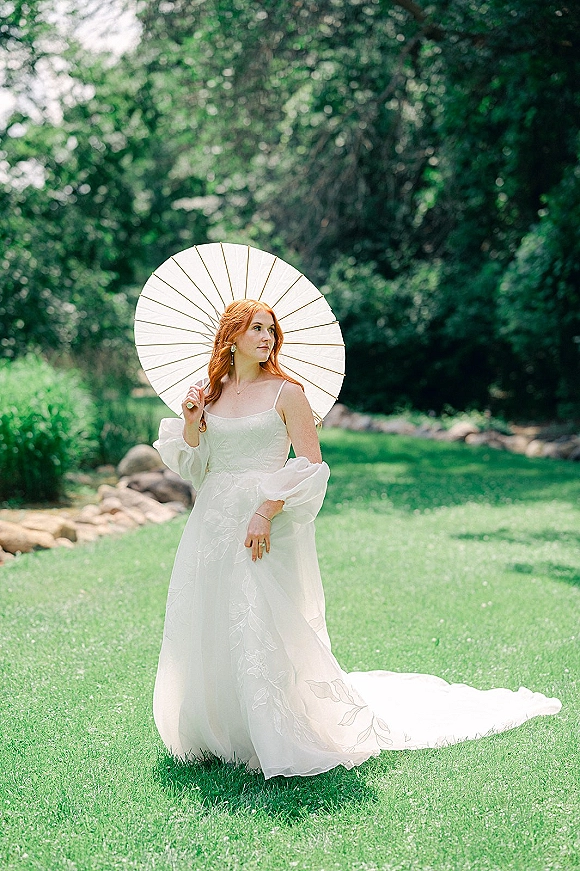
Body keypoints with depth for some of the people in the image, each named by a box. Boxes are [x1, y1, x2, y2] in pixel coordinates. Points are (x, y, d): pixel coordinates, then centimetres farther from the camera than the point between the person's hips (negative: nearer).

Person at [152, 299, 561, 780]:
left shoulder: (286, 392, -5)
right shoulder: (212, 392, 9)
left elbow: (311, 465, -10)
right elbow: (193, 464, 14)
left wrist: (266, 511, -19)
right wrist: (190, 418, -3)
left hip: (267, 524, -5)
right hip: (213, 523, 5)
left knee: (265, 629, -6)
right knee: (210, 628, 9)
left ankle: (283, 740, 9)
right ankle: (217, 731, 26)